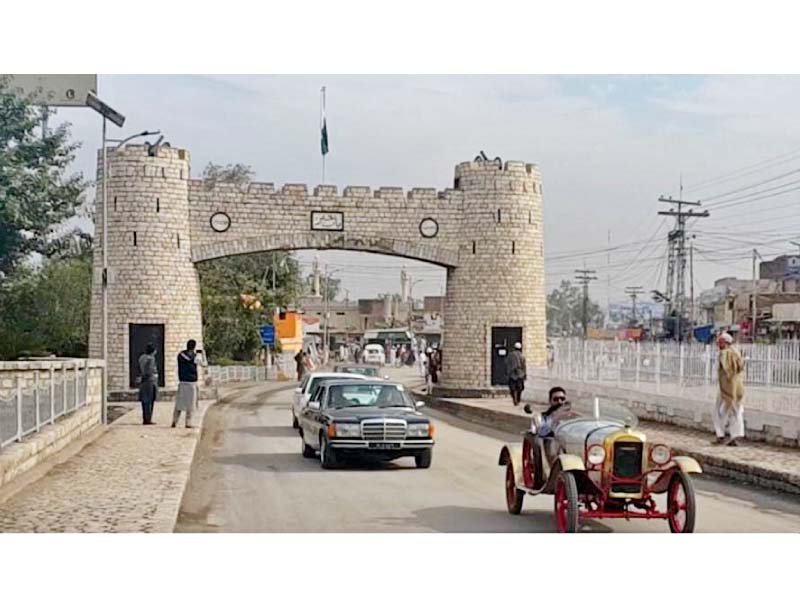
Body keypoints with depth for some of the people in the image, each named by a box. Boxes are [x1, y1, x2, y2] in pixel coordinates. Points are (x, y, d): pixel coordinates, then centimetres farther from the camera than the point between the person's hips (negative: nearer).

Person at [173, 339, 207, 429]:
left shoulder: (180, 355, 3)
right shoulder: (195, 357, -9)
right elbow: (204, 364, 5)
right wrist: (202, 354, 18)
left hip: (182, 382, 4)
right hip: (192, 382, -4)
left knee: (179, 403, 10)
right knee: (190, 404, 1)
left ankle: (174, 421, 4)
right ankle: (188, 423, 1)